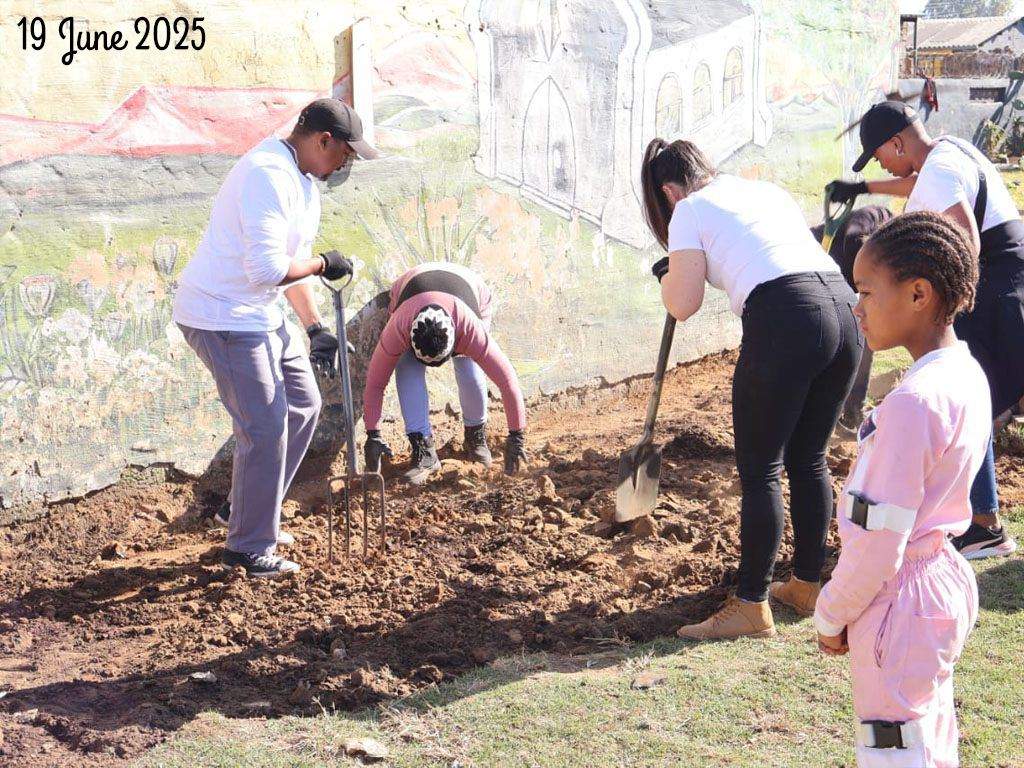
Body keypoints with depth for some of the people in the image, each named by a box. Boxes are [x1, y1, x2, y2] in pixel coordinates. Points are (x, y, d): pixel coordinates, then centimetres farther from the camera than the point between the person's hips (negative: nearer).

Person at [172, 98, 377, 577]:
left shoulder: (302, 180, 12)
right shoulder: (268, 176, -23)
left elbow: (289, 261, 20)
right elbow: (268, 269, -31)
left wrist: (314, 327, 19)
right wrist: (322, 264, -15)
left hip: (262, 315, 11)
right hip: (224, 317, -11)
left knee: (302, 406, 17)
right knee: (265, 429, -7)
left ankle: (253, 515, 28)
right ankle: (248, 547, 7)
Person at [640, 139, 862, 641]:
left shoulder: (690, 210, 8)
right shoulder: (768, 190, 27)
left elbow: (683, 305, 1)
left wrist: (667, 275, 23)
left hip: (785, 321, -7)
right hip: (845, 308, 7)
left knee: (759, 471, 3)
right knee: (809, 460, 19)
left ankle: (752, 607, 8)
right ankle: (807, 585, 31)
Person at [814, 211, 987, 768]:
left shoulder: (912, 403, -27)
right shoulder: (967, 376, 2)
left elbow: (877, 538, -24)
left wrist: (831, 615, -8)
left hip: (898, 604, -9)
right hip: (944, 581, 9)